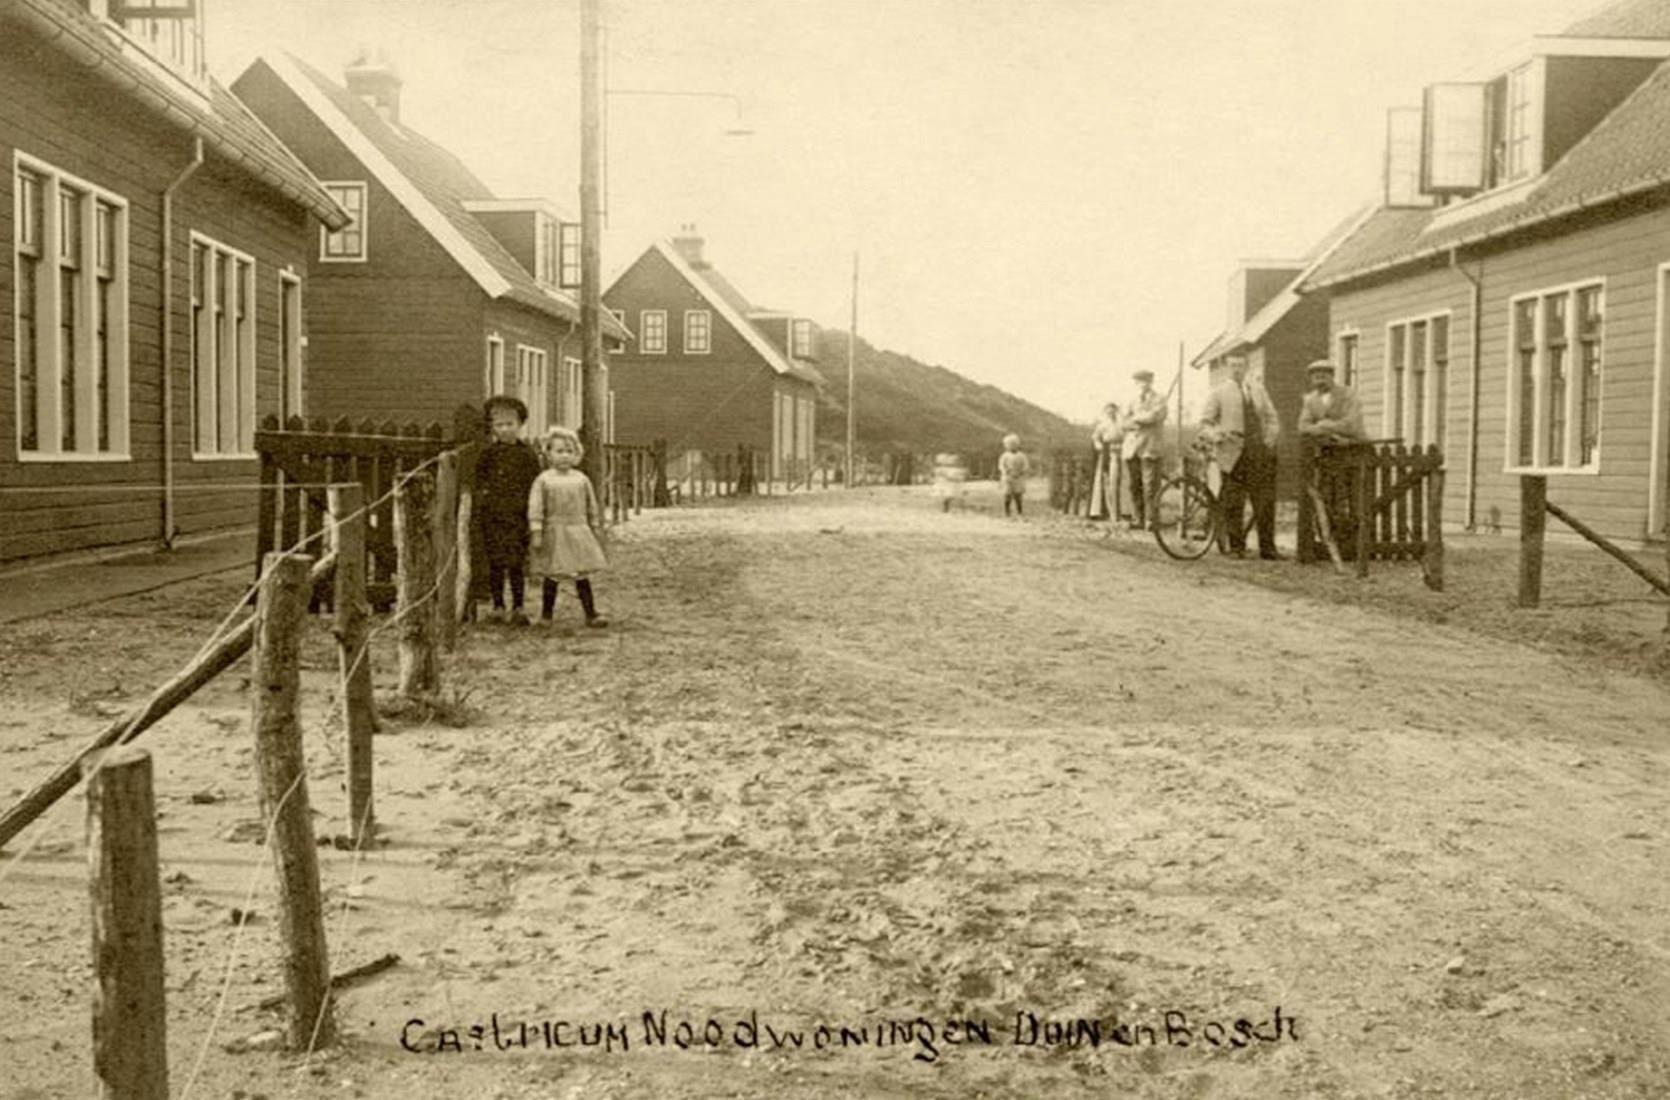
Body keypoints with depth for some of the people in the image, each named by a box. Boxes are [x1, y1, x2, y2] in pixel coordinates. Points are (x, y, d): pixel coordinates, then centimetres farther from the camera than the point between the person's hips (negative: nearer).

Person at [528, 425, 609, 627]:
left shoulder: (582, 480, 6)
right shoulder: (543, 480, -3)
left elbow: (591, 506, 14)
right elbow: (536, 507, -6)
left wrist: (594, 528, 15)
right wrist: (536, 532, -11)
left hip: (579, 532, 2)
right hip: (554, 533, -2)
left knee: (582, 574, 3)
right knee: (551, 575, 5)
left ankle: (591, 613, 4)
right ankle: (546, 613, 18)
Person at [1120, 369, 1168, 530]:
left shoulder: (1159, 400, 7)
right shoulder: (1133, 402, 21)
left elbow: (1153, 417, -12)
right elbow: (1123, 424, 11)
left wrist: (1135, 417, 2)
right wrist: (1138, 423, -7)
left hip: (1149, 448, -5)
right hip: (1131, 448, 5)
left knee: (1150, 485, -10)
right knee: (1135, 486, 2)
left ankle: (1151, 520, -10)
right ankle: (1139, 519, 7)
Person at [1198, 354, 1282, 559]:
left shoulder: (1258, 388, 16)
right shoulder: (1218, 392, 3)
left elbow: (1272, 418, 20)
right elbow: (1205, 425, 0)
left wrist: (1270, 438, 2)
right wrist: (1219, 436, -19)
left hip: (1260, 453, 3)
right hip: (1233, 454, -3)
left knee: (1265, 502, 2)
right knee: (1234, 504, -1)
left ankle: (1267, 548, 9)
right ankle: (1236, 547, 10)